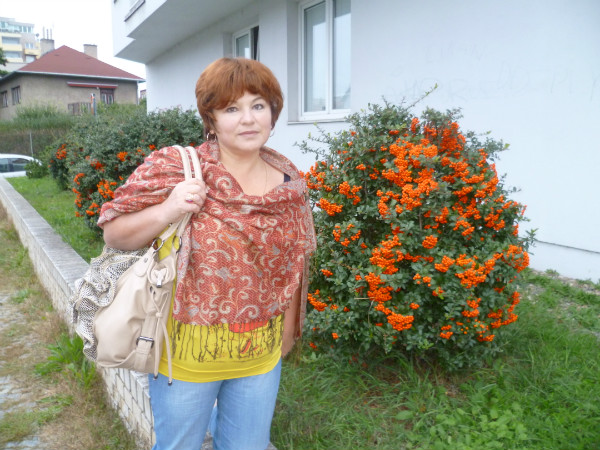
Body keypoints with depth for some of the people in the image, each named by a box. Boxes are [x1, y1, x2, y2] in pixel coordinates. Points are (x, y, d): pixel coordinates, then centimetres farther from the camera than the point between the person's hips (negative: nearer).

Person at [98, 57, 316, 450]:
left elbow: (293, 267, 7)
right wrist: (166, 212, -25)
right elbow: (113, 233, -7)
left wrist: (286, 336, 11)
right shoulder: (174, 168, -12)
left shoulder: (290, 183, -1)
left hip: (261, 354, 3)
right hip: (188, 351, -2)